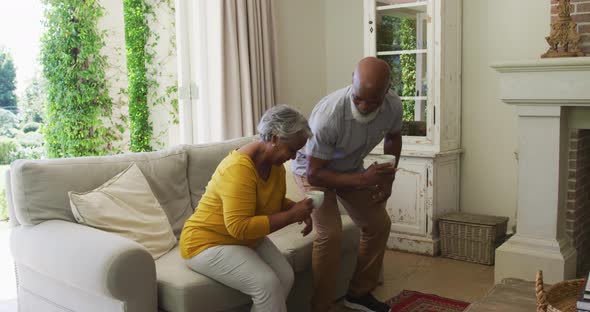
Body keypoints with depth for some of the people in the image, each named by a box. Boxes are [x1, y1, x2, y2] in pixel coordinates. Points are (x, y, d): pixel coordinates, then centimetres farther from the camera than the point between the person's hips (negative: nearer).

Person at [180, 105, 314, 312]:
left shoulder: (276, 164, -1)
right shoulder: (239, 168, -29)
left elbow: (276, 202, 16)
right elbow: (240, 227, -34)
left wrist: (298, 211, -6)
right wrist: (291, 216, -30)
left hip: (248, 239, 8)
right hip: (208, 243, -8)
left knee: (286, 276, -14)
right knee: (267, 283, -26)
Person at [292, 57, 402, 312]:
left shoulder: (394, 106, -22)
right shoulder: (327, 116, -39)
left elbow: (393, 138, 3)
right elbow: (315, 175, -31)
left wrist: (388, 178, -5)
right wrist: (363, 179, -38)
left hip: (350, 168, 6)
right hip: (313, 170, -6)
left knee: (379, 224, 6)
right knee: (330, 233, -22)